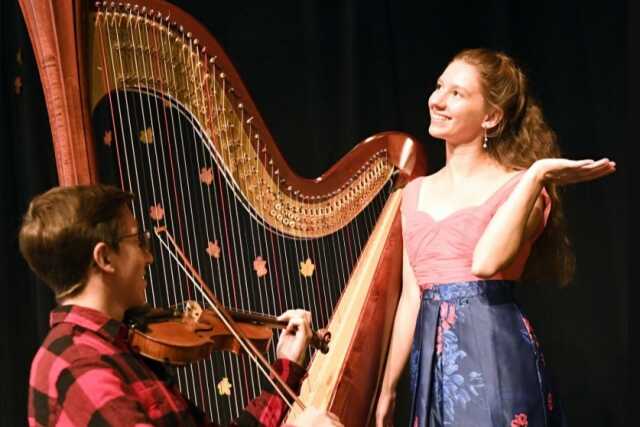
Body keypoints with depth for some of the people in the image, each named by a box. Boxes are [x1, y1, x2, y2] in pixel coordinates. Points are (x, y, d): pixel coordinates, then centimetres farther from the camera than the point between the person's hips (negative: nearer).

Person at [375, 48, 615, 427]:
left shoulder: (519, 188, -5)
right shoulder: (416, 193, 11)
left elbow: (486, 262, -24)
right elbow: (411, 298, 13)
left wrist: (536, 173, -20)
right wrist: (387, 389, 14)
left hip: (496, 357, -5)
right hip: (433, 363, 5)